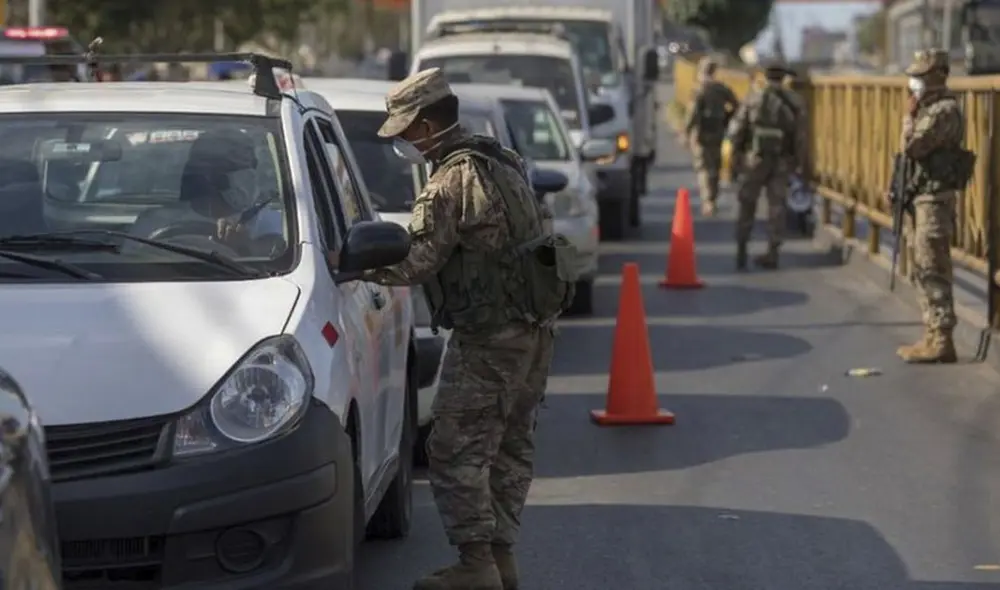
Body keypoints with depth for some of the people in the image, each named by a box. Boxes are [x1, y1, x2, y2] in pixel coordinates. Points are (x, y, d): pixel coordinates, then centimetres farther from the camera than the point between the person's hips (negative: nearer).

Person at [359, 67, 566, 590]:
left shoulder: (452, 181, -15)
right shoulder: (501, 163, 14)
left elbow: (414, 261, -18)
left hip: (490, 336, -10)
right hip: (534, 327, 10)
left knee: (457, 449, -5)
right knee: (510, 446, 13)